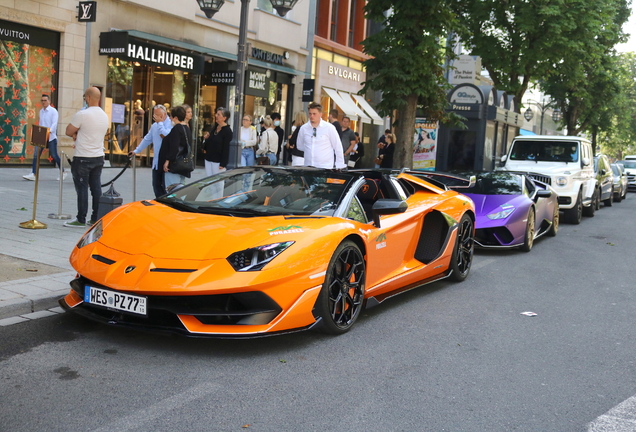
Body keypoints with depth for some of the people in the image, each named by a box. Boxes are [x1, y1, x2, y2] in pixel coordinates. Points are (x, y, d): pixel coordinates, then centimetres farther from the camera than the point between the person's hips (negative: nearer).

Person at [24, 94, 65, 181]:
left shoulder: (53, 111, -6)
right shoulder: (41, 111, 14)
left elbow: (54, 123, -16)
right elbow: (40, 123, 19)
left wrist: (49, 131, -31)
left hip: (51, 137, -6)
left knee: (54, 155, 1)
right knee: (36, 154, -3)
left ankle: (63, 173, 17)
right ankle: (33, 174, -5)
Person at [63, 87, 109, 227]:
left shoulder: (82, 114, -15)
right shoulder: (105, 116, 8)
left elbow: (68, 132, -7)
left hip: (83, 158, -7)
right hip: (99, 157, 7)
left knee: (82, 188, -2)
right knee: (96, 188, 8)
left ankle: (81, 220, 2)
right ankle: (96, 218, 11)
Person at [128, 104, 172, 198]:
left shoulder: (170, 124, -10)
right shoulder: (154, 125, 15)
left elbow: (167, 135, -28)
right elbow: (147, 139, 26)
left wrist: (160, 122, -19)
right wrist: (136, 151, 29)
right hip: (157, 160, 8)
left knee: (166, 186, -8)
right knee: (156, 185, 10)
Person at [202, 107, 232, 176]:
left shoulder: (227, 131, -12)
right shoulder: (214, 127, 11)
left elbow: (226, 149, -15)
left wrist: (223, 164, -19)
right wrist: (207, 138, -1)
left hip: (218, 161, -8)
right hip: (209, 158, 8)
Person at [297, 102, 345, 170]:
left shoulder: (329, 128, -2)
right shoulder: (303, 128, 6)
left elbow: (338, 147, 1)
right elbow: (300, 146, 20)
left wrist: (339, 166, 0)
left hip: (325, 167, -3)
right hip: (308, 167, 3)